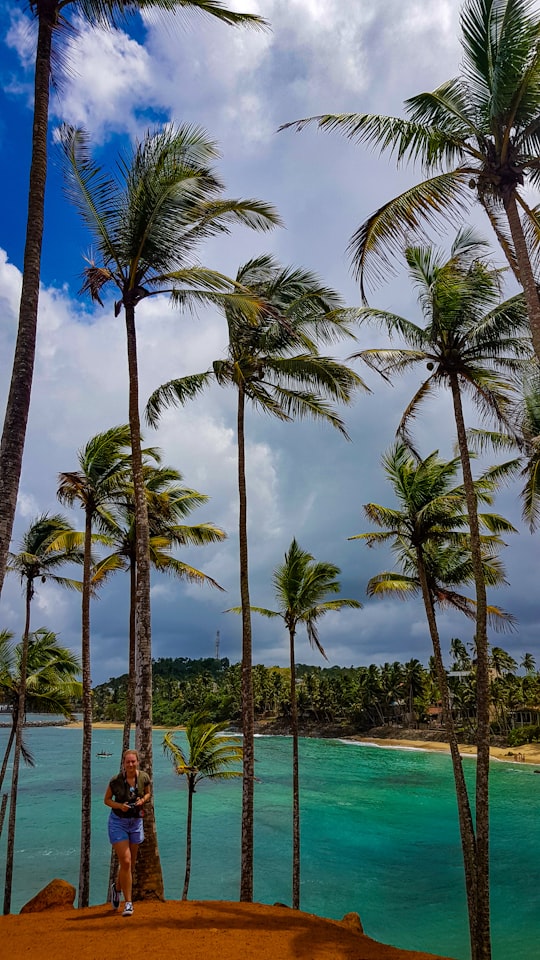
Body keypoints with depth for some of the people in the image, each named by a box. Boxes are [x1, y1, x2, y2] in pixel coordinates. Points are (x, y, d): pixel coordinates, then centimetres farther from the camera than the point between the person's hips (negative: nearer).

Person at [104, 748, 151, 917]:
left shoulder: (144, 777, -10)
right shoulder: (116, 781, -17)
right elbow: (106, 800, -3)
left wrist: (143, 800, -13)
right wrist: (119, 805, -21)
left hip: (136, 822, 4)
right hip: (118, 822, -4)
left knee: (131, 863, 14)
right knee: (125, 861, -11)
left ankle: (117, 887, 43)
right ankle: (128, 903, 1)